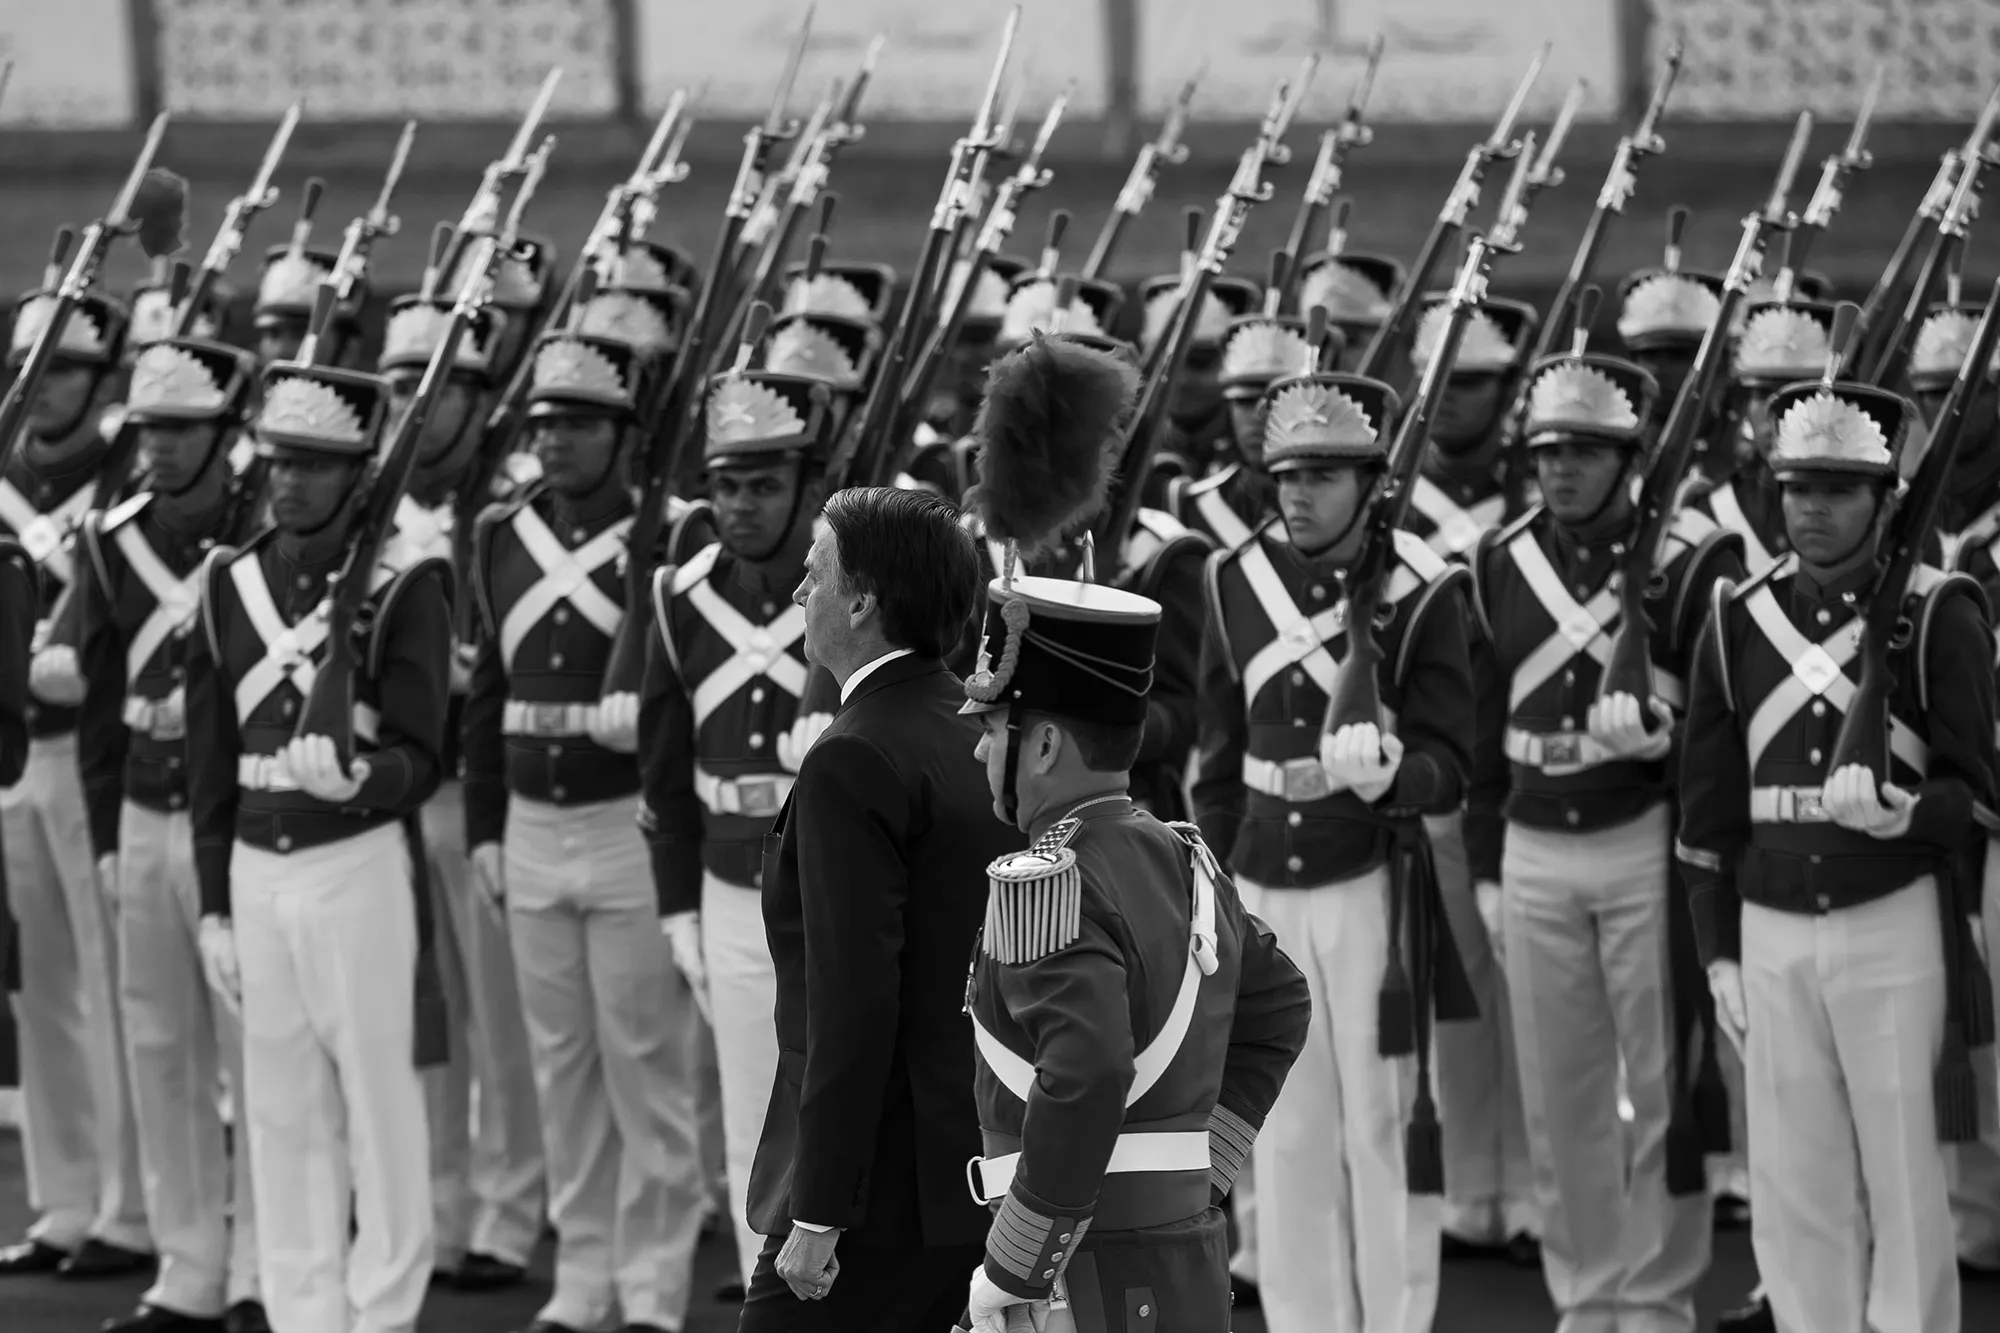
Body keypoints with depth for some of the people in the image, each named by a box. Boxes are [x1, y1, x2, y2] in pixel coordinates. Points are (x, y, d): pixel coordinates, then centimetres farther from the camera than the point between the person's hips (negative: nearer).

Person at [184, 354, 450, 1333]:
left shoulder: (404, 586, -7)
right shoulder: (230, 583, 7)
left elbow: (422, 759, -8)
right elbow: (210, 761, 10)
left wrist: (356, 777, -30)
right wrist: (214, 906, 9)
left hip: (360, 867, -5)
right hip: (256, 874, 5)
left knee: (379, 1103, 1)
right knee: (282, 1114, 9)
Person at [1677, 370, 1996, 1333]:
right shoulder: (1738, 620, 8)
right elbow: (1707, 802, 11)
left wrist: (1904, 813, -24)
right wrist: (1719, 954, 8)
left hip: (1896, 925, -3)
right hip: (1771, 929, 3)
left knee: (1903, 1188, 0)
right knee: (1793, 1192, 5)